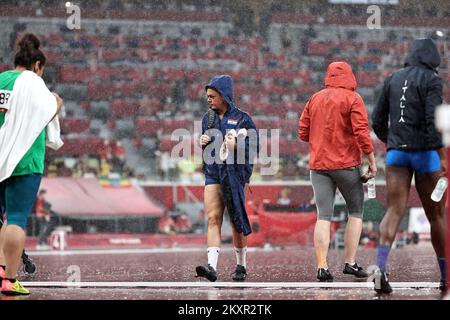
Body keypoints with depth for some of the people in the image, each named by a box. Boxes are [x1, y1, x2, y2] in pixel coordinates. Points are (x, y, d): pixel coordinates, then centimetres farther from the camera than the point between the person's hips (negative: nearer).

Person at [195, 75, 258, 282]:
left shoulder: (242, 118, -2)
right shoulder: (208, 118, 12)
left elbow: (254, 148, -4)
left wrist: (236, 146, -20)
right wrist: (203, 143, 1)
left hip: (234, 173, -3)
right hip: (213, 173, 3)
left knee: (237, 222, 5)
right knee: (213, 218, -11)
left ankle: (241, 266, 20)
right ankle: (212, 267, -22)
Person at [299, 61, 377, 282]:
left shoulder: (315, 99, 9)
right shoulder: (353, 99, -5)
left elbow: (303, 133, 9)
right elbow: (362, 132, -13)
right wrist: (372, 160, -7)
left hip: (318, 165, 4)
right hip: (346, 164, -4)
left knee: (323, 216, 1)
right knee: (356, 212, 11)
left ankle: (322, 266, -9)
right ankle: (350, 263, 6)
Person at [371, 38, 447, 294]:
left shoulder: (393, 79, 12)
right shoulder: (431, 80, -5)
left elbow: (378, 122, 14)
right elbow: (433, 120, -17)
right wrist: (442, 157, -16)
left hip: (396, 153, 4)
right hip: (424, 151, -4)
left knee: (395, 212, -4)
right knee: (436, 214, 8)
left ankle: (381, 267, -26)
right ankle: (445, 275, 16)